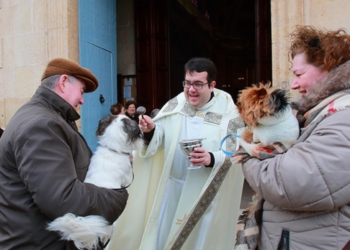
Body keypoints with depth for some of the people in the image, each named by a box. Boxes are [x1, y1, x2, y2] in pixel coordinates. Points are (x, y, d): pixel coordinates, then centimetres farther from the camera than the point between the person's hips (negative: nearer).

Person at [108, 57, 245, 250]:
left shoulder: (228, 113, -9)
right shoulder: (174, 105, 1)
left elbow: (235, 154, -14)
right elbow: (157, 140, -3)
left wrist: (211, 158, -31)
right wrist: (150, 131, -25)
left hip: (206, 193, -3)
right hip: (171, 187, 3)